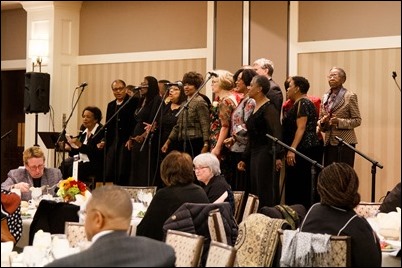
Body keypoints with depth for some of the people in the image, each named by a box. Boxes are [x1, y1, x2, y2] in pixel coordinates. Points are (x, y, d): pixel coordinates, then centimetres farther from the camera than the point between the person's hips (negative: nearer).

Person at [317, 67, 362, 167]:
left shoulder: (350, 96, -2)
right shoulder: (325, 97, 14)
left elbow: (357, 120, -4)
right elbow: (319, 120, 18)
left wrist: (339, 121, -19)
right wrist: (322, 122, -5)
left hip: (345, 142, -5)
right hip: (329, 142, 5)